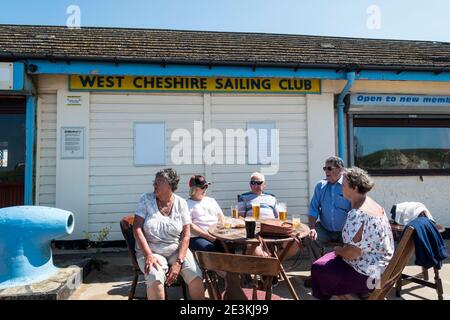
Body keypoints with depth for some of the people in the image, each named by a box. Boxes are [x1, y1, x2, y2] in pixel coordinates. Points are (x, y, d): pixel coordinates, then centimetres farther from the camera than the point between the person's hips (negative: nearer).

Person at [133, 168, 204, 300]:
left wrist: (178, 262, -17)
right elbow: (137, 228, -10)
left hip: (177, 250, 1)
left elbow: (186, 235, -5)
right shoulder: (146, 199, -4)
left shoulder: (181, 203, -3)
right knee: (155, 279, -31)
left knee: (196, 276, -21)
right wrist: (149, 255, -21)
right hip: (151, 251, -1)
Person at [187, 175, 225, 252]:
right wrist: (207, 236, -13)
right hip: (197, 237, -4)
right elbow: (189, 226, -6)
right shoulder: (187, 204, 5)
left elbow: (221, 217, 19)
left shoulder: (211, 200, 24)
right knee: (212, 250, -34)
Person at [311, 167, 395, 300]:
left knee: (318, 268, 1)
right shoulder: (371, 203, 4)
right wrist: (341, 250, 11)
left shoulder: (357, 214, -26)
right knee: (330, 258, 23)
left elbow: (352, 253, -28)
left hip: (368, 273, -9)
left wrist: (338, 250, -8)